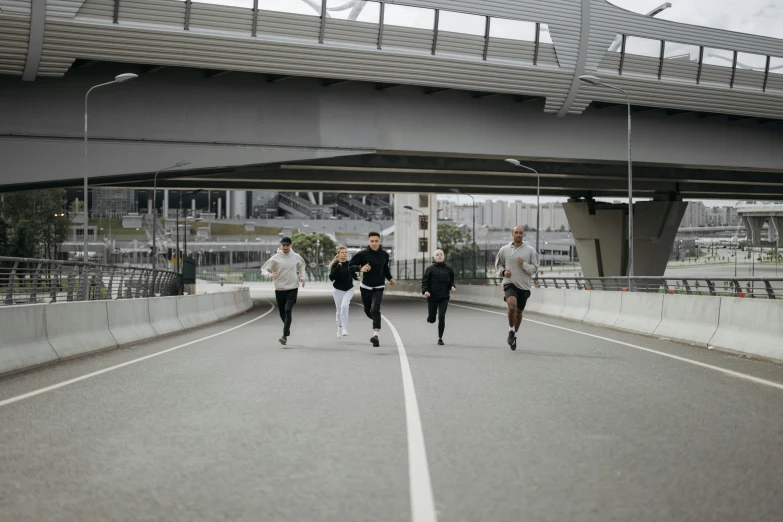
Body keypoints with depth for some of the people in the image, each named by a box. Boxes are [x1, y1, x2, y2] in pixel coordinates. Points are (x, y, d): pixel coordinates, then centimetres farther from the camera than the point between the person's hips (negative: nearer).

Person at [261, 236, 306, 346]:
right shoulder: (275, 258, -5)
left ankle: (285, 335, -21)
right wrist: (269, 275, -26)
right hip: (279, 289, 1)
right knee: (282, 313, 11)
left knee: (288, 310, -18)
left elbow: (301, 265, 23)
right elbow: (263, 269, -5)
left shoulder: (296, 257, 2)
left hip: (293, 288, -1)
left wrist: (302, 277, 10)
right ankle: (287, 329, 40)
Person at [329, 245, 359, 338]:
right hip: (338, 290, 0)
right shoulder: (335, 265, -8)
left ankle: (345, 328, -15)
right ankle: (339, 328, 31)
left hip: (349, 289, 0)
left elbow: (353, 274, 13)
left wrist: (357, 277, -9)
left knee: (344, 306, -22)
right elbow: (331, 278, -18)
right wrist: (337, 268, -30)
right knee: (339, 310, 10)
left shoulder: (350, 264, -3)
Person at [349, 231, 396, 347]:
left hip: (379, 287, -1)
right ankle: (376, 320, 50)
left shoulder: (384, 254, 2)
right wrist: (360, 268, -25)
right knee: (368, 311, 14)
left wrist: (390, 278, 6)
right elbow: (351, 265, -7)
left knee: (375, 310, -19)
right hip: (365, 287, 1)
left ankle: (376, 335, -28)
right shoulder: (362, 253, -9)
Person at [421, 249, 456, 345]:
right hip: (432, 297, -1)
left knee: (442, 317, -9)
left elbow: (451, 281, 15)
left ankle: (440, 338, 4)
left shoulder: (448, 269, 5)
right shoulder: (430, 269, -3)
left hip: (444, 297, 1)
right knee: (432, 319, 5)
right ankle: (430, 317, 45)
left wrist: (452, 287, -5)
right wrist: (425, 291, -19)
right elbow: (424, 281, -3)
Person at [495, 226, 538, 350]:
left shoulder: (530, 250, 1)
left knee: (519, 312, 12)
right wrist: (503, 272, -4)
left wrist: (524, 264, -16)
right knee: (512, 307, -26)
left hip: (524, 286, 2)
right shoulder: (504, 250, 2)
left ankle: (515, 334, 34)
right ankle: (511, 331, -3)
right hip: (509, 283, -1)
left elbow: (535, 269, 1)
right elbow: (498, 264, 16)